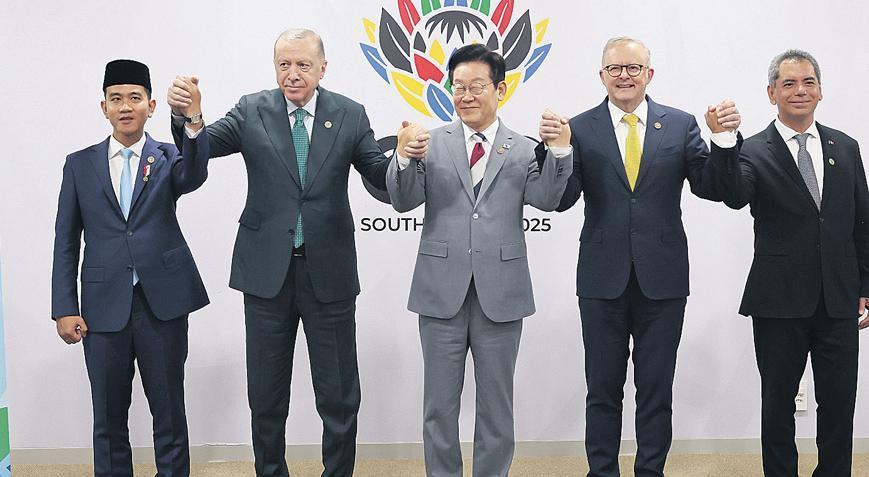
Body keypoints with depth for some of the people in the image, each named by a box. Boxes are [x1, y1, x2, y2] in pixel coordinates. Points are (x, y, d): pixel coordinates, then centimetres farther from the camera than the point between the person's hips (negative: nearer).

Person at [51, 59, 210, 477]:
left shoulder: (168, 159, 4)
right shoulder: (80, 165, 8)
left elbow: (194, 176, -21)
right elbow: (66, 242, 7)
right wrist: (65, 309, -1)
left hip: (162, 303, -1)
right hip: (104, 306, 2)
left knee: (169, 412, 7)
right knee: (109, 418, 10)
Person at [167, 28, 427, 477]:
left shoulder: (350, 115, 0)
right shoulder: (252, 111, 0)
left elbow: (383, 179, -2)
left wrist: (404, 155, -24)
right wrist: (186, 116, -31)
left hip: (328, 272, 0)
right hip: (268, 271, 1)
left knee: (339, 397, 9)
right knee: (265, 395, 14)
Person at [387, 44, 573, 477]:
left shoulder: (523, 150, 5)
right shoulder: (433, 143, 4)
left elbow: (546, 199, -9)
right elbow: (403, 201, -5)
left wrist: (560, 151, -22)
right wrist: (404, 157, -23)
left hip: (500, 294, 0)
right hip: (442, 292, 0)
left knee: (496, 405, 12)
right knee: (439, 405, 10)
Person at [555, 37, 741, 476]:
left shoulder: (680, 125, 3)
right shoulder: (580, 129, -1)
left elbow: (709, 188, -3)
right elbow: (562, 200, -8)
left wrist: (724, 139, -18)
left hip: (662, 277, 1)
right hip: (603, 277, 0)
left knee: (656, 390, 11)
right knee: (603, 390, 11)